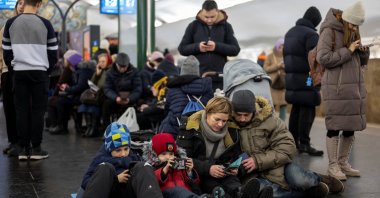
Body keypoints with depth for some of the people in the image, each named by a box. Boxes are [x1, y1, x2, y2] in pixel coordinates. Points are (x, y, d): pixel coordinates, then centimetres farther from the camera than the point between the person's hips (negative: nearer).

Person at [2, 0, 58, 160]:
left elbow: (6, 52, 6)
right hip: (40, 72, -2)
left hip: (19, 72, 2)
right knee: (38, 110, 3)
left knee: (21, 110, 6)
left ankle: (23, 148, 8)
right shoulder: (45, 24, -4)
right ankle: (36, 148, 4)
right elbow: (53, 52, 0)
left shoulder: (11, 23, 1)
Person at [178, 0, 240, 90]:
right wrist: (197, 47, -11)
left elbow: (236, 49, 2)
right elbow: (182, 49, 7)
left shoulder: (226, 26, 6)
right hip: (197, 76, 0)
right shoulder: (193, 26, 6)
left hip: (219, 76, 0)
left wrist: (217, 46, -14)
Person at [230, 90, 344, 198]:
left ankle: (319, 180, 8)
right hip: (251, 175, 0)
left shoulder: (269, 121, -6)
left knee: (298, 179, -30)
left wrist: (259, 161, -21)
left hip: (275, 166, 0)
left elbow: (287, 148, -10)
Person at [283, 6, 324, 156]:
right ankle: (304, 144, -10)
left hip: (291, 76, 9)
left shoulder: (290, 32, 17)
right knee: (307, 110, -7)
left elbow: (285, 54, 21)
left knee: (296, 109, 12)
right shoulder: (311, 34, -11)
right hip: (306, 77, -9)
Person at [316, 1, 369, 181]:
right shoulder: (329, 31, -6)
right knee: (335, 127, -3)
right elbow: (323, 58, -17)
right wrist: (348, 51, -15)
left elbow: (361, 62, 20)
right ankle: (333, 166, 6)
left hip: (355, 87, 7)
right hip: (336, 88, -7)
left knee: (351, 127, 8)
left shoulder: (353, 33, 15)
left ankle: (343, 163, 19)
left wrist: (364, 52, -1)